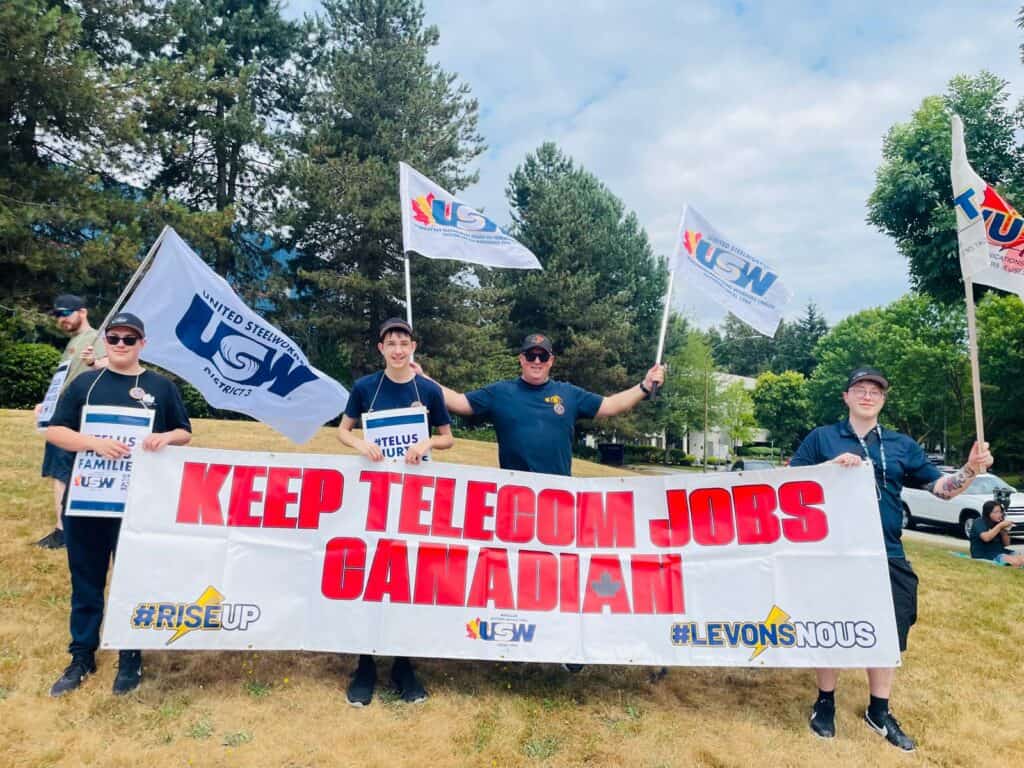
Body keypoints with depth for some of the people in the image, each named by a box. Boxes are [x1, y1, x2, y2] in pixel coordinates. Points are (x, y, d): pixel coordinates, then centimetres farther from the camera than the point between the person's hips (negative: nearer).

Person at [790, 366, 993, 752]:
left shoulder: (902, 445, 11)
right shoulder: (821, 438, 1)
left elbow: (940, 487, 8)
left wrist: (971, 469, -11)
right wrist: (831, 467, -19)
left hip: (887, 557, 3)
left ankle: (879, 711, 32)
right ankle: (825, 702, 29)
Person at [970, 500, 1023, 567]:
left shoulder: (997, 523, 10)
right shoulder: (979, 522, -7)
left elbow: (1006, 544, 13)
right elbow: (986, 538, -26)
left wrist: (1004, 530, -4)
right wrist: (1000, 526, -20)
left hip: (1000, 551, 7)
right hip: (984, 554, -7)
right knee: (1016, 562, -27)